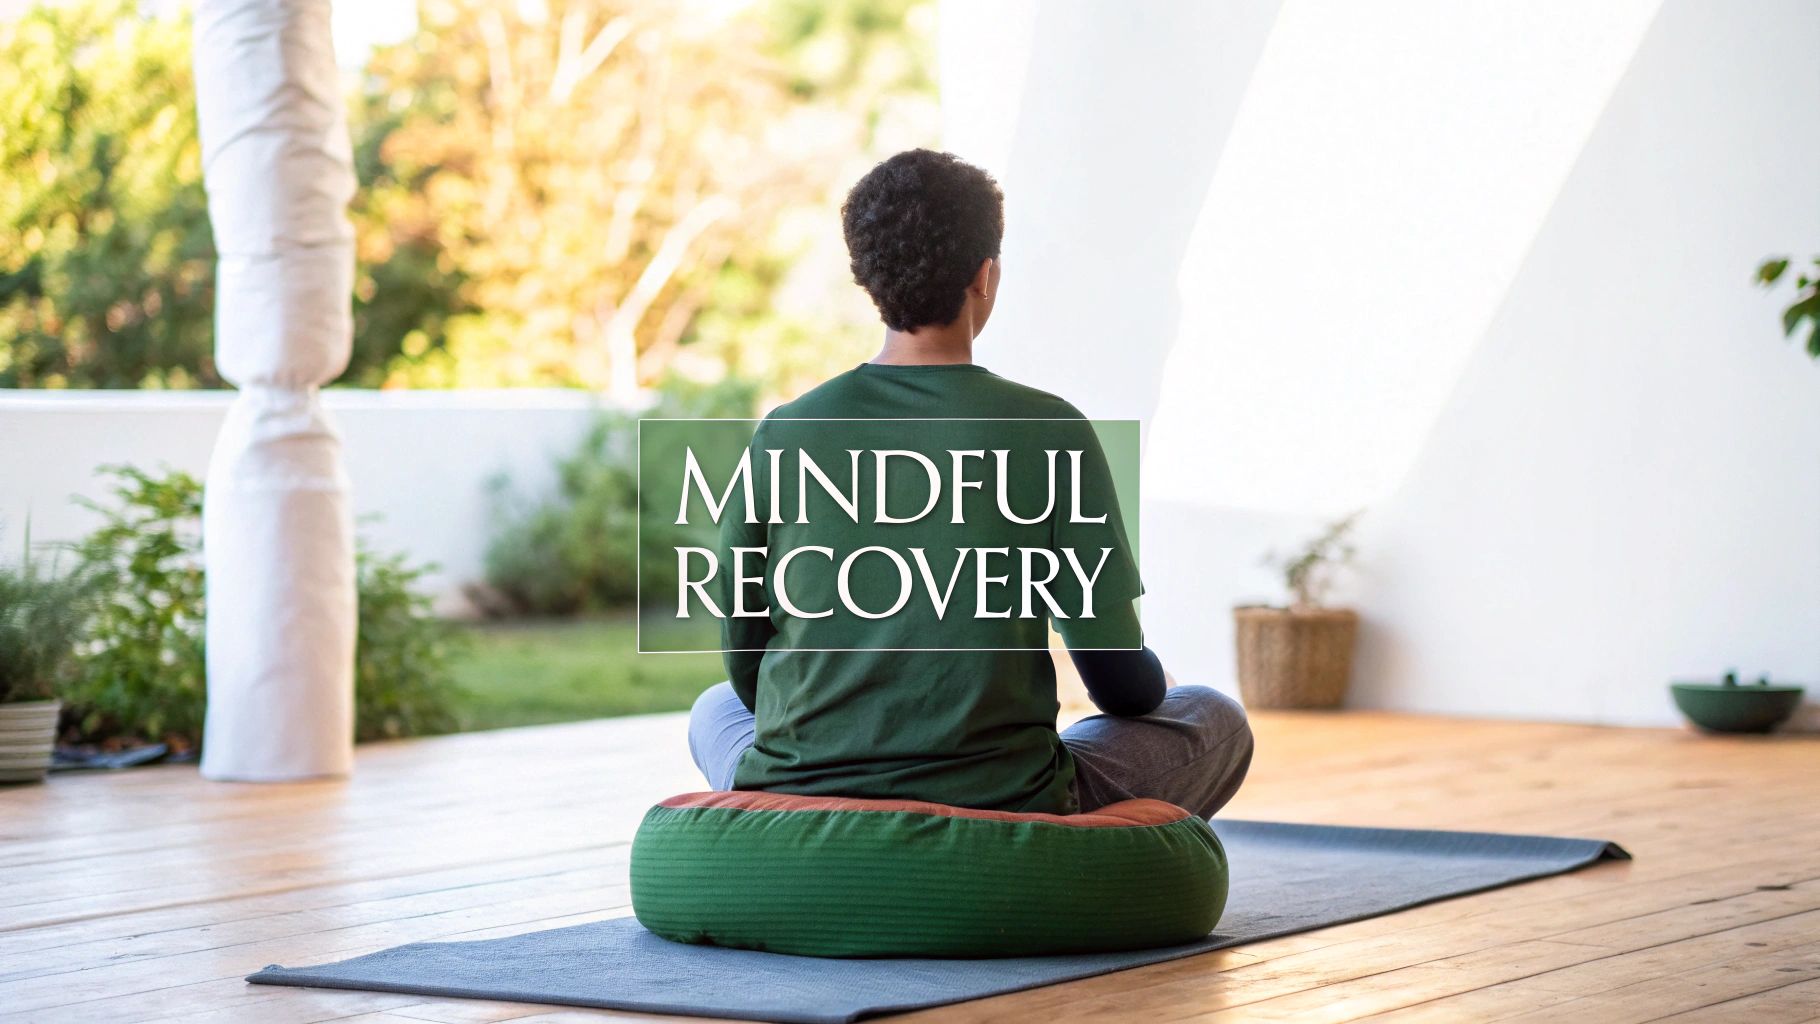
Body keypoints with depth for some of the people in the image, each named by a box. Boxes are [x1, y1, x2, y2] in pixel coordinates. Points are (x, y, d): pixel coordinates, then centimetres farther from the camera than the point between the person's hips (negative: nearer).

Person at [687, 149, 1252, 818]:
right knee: (1215, 721, 23)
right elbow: (1120, 681, -2)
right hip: (1002, 809, -2)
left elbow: (746, 665, 8)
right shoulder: (1049, 431, -7)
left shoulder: (784, 433, -1)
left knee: (716, 710, 38)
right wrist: (1150, 685, 23)